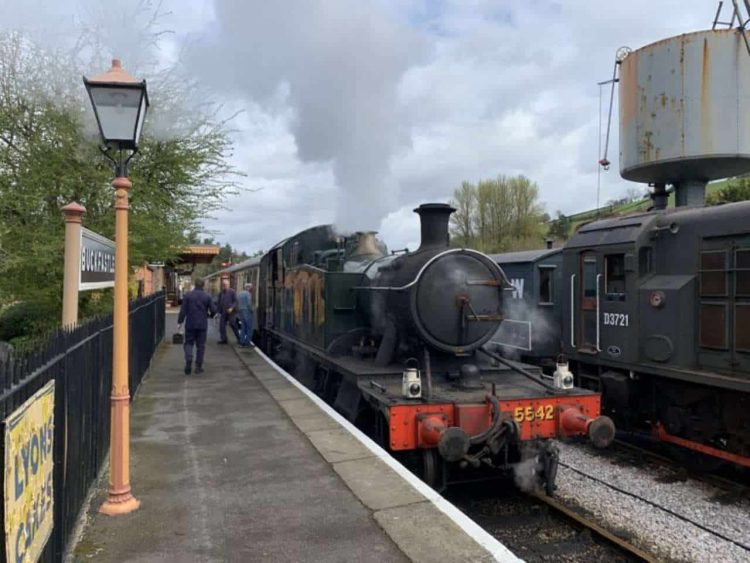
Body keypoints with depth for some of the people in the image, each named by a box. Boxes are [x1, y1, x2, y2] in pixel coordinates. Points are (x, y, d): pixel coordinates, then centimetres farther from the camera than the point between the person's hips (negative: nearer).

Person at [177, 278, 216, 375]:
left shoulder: (187, 295, -3)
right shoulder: (207, 296, -2)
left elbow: (183, 310, -6)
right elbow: (213, 310, -3)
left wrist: (180, 321, 2)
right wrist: (210, 315, 18)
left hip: (190, 324, 0)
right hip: (202, 325, 0)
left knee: (188, 343, 10)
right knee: (200, 345, 8)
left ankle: (189, 359, -15)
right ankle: (198, 366, 9)